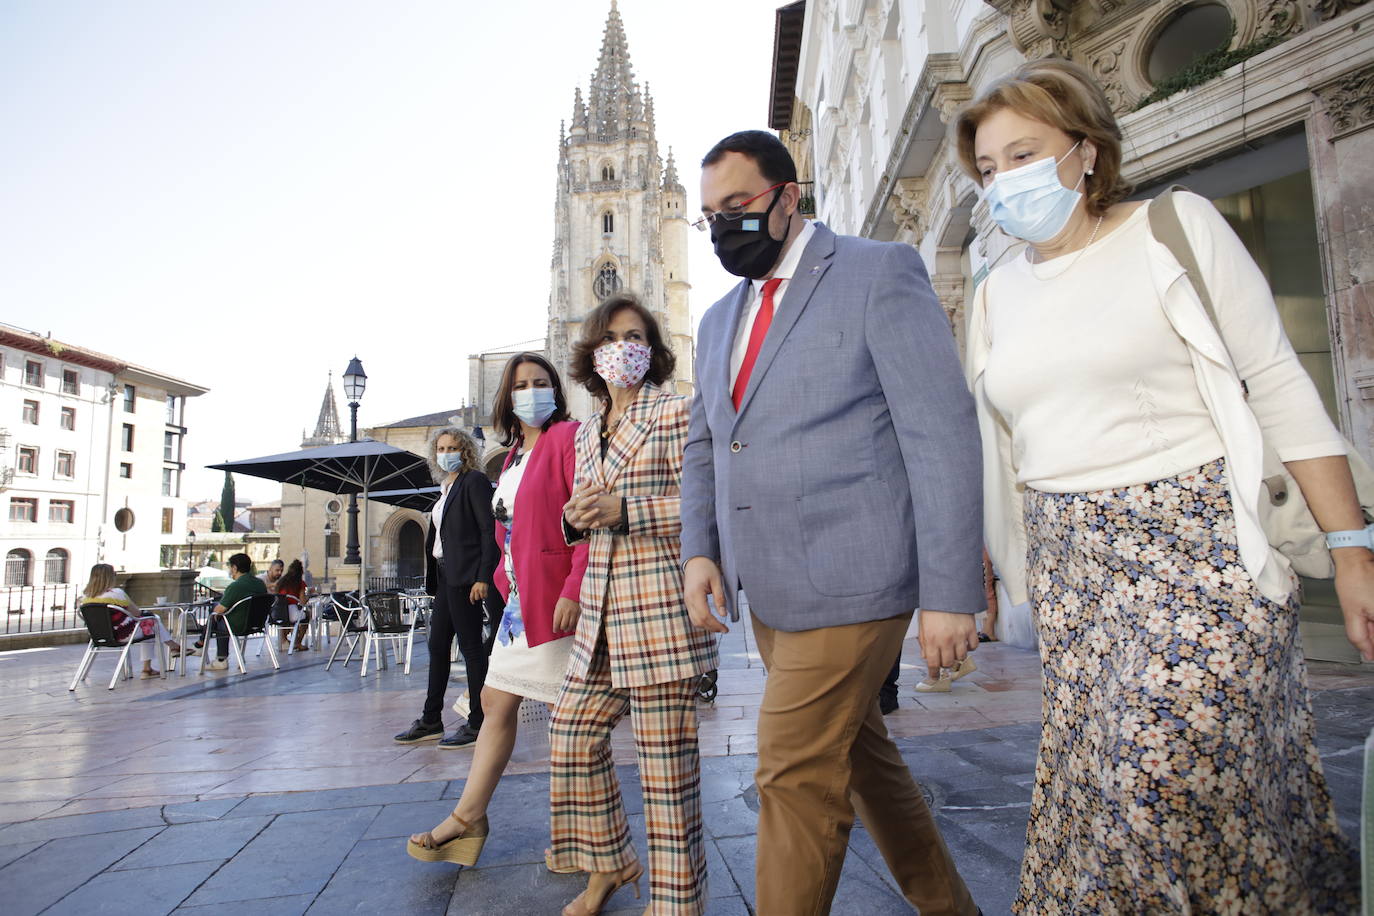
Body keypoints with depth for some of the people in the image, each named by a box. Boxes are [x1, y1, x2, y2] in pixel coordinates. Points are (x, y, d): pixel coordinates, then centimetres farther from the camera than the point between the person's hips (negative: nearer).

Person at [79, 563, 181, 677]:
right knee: (154, 619, 17)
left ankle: (147, 668, 27)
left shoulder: (85, 596, -3)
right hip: (123, 635, -7)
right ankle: (174, 646, 34)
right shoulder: (116, 593, -22)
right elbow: (137, 613, -12)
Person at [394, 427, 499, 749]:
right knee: (438, 645, 12)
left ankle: (477, 723, 5)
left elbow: (488, 530, -14)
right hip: (445, 577, 9)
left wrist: (483, 577, -21)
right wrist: (433, 579, 13)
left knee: (470, 646, -4)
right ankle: (431, 721, 22)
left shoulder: (475, 481, -7)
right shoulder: (446, 487, 19)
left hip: (465, 577, -9)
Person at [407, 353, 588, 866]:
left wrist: (574, 590, -24)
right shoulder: (514, 455, 17)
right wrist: (506, 582, 12)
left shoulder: (567, 438, -9)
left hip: (557, 601, -9)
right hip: (519, 601, 9)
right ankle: (468, 819, 25)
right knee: (496, 702, 13)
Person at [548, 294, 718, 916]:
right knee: (572, 735, 13)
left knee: (665, 756, -1)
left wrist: (624, 509, -19)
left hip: (660, 606, -7)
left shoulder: (676, 413, -4)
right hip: (602, 606, 8)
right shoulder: (587, 432, 16)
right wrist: (575, 515, -1)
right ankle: (609, 862, 35)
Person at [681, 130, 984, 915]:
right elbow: (704, 445, 20)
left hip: (846, 583, -7)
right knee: (863, 757, 19)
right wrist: (699, 551, 3)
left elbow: (943, 434, -12)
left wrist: (950, 592, -16)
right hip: (769, 591, 8)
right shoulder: (720, 320, 16)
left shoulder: (881, 273, -5)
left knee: (798, 777, -5)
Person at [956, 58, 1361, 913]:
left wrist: (1352, 552, -9)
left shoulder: (1175, 227, -2)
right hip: (1072, 568, 5)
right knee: (1095, 785, 8)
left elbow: (1281, 388, -5)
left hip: (1195, 543, -4)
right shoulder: (997, 293, 10)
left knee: (1172, 782, -7)